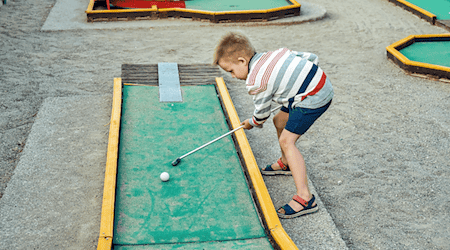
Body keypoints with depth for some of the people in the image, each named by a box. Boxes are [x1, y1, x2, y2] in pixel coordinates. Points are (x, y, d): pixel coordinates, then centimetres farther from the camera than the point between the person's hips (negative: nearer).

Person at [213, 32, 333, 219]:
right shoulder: (276, 53, 9)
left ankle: (305, 198, -18)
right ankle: (286, 163, 46)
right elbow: (312, 57, 14)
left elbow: (262, 113, 2)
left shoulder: (255, 81, -12)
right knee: (280, 121, 23)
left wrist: (252, 123, 24)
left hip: (312, 99, -10)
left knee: (287, 140, -13)